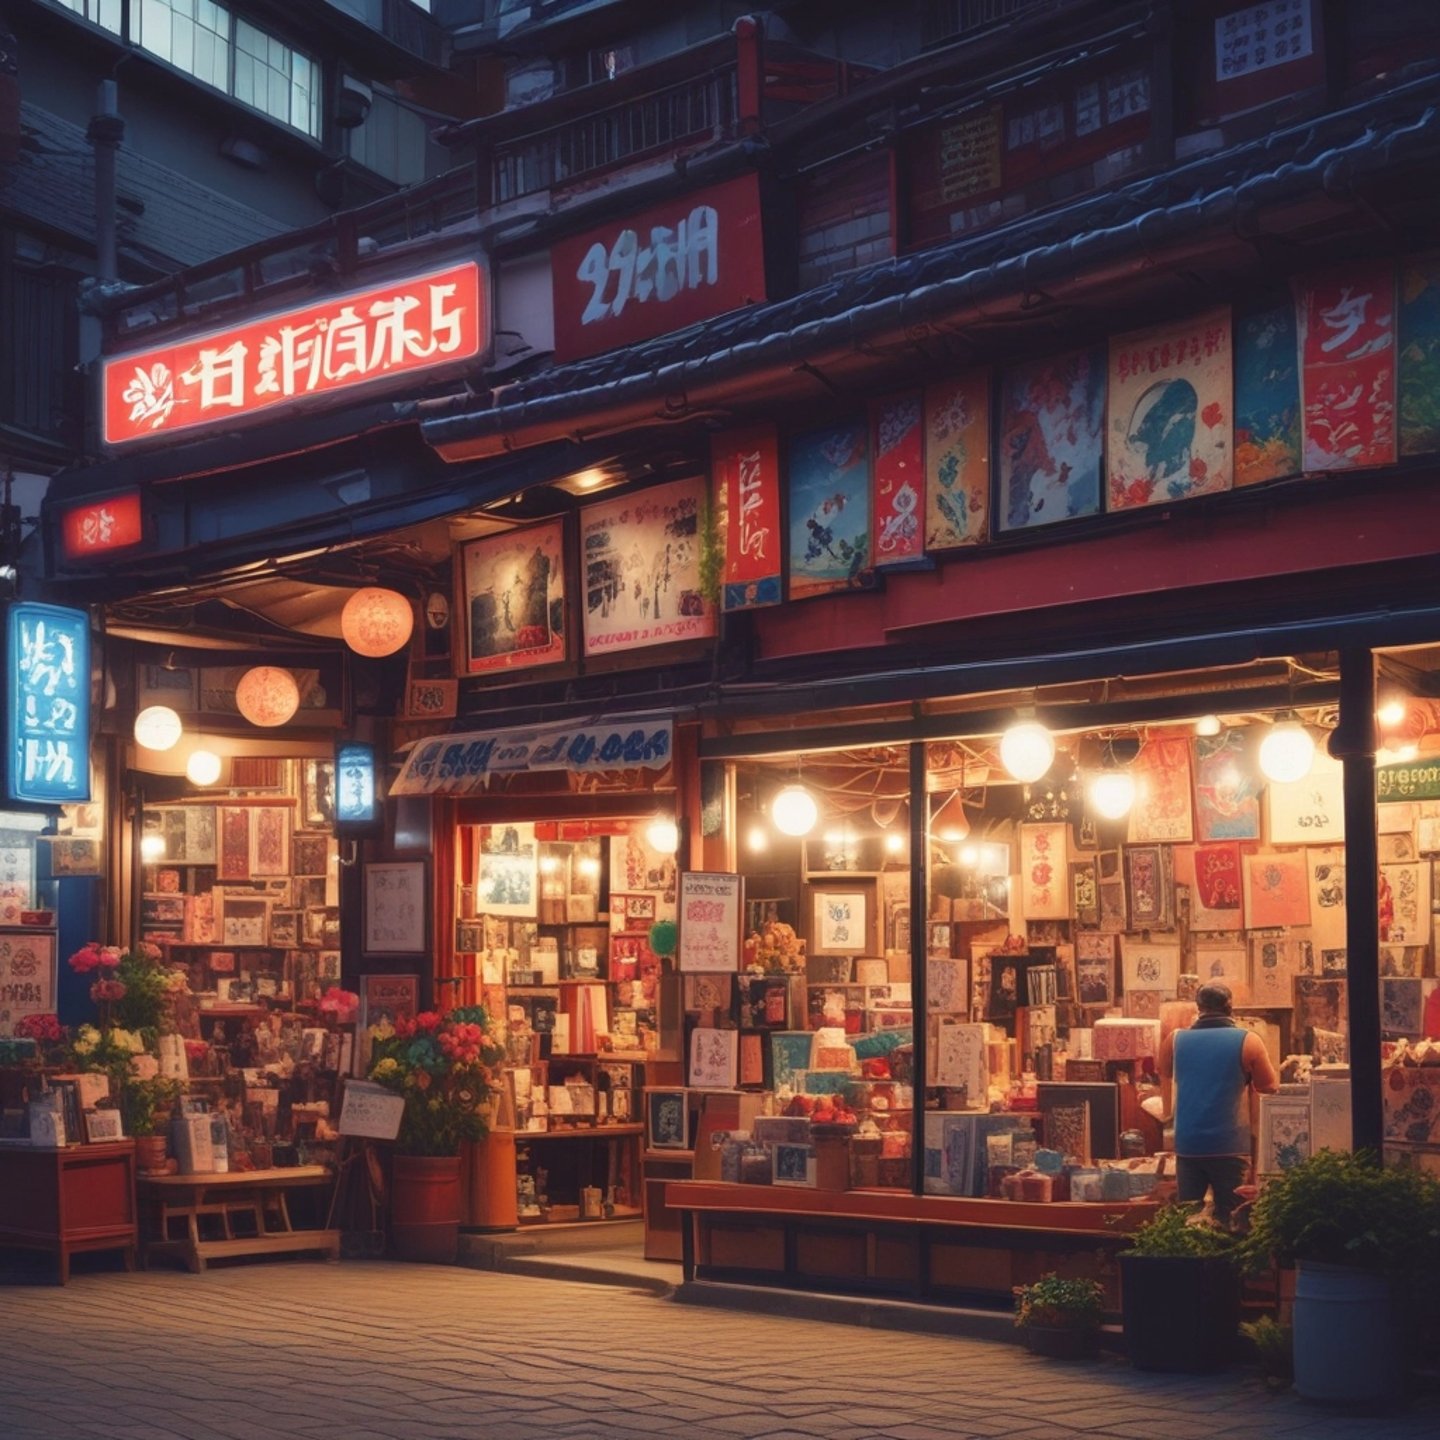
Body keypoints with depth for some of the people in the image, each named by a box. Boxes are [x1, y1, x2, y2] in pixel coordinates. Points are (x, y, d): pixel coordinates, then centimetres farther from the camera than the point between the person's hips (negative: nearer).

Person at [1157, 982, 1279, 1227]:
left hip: (1187, 1144, 3)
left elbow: (1165, 1078, 20)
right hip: (1230, 1145, -3)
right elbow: (1270, 1088, 5)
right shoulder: (1247, 1041, -4)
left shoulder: (1174, 1041, 4)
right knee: (1230, 1220, 3)